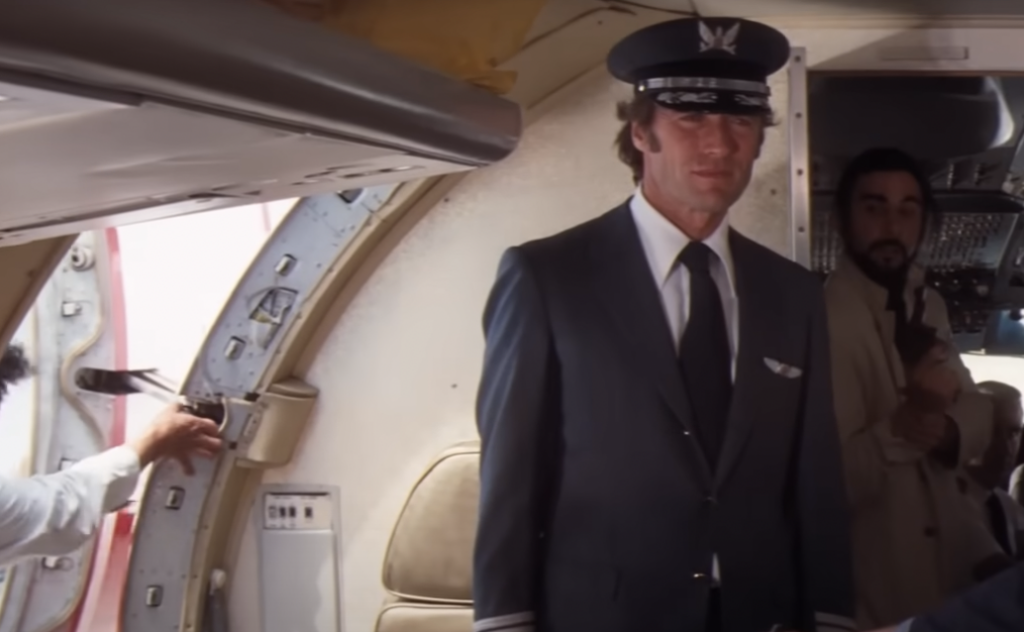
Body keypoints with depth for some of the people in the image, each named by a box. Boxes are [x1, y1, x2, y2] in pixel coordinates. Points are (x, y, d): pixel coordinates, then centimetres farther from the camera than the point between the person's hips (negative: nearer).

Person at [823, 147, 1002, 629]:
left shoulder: (926, 303, 6)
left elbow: (976, 411, 5)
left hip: (948, 546, 7)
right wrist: (898, 429, -38)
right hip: (876, 576, -7)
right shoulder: (822, 319, -21)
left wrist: (949, 431, -17)